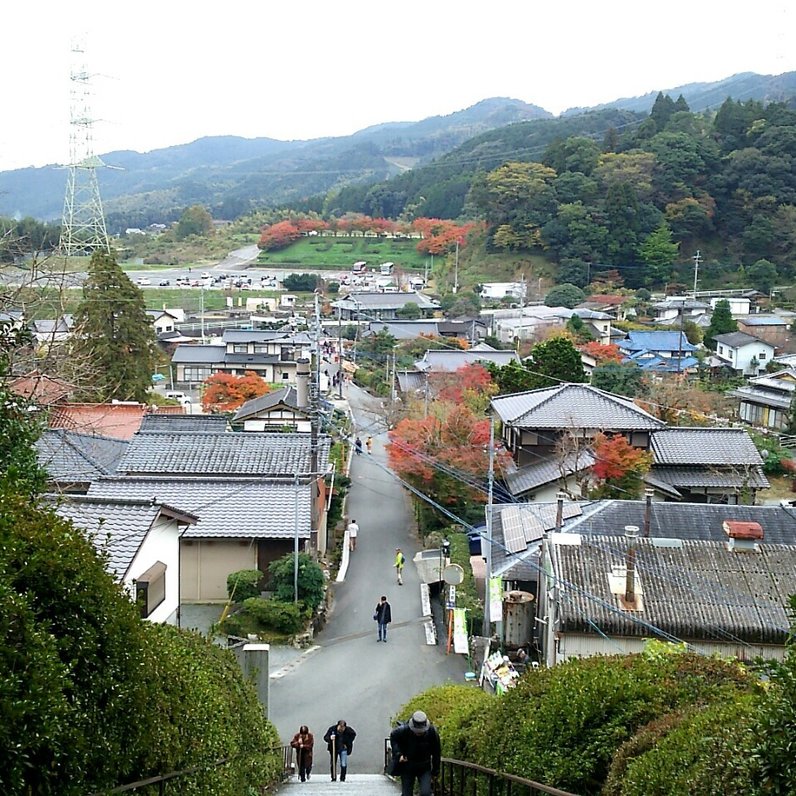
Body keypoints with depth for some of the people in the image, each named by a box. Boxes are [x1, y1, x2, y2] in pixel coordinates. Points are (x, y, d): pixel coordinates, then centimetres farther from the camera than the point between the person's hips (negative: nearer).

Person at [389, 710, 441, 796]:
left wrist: (435, 771, 3)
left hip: (424, 768, 0)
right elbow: (393, 737, 2)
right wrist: (398, 754, -10)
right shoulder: (404, 730, -22)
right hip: (407, 767, 0)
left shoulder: (432, 732, -19)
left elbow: (436, 753, -3)